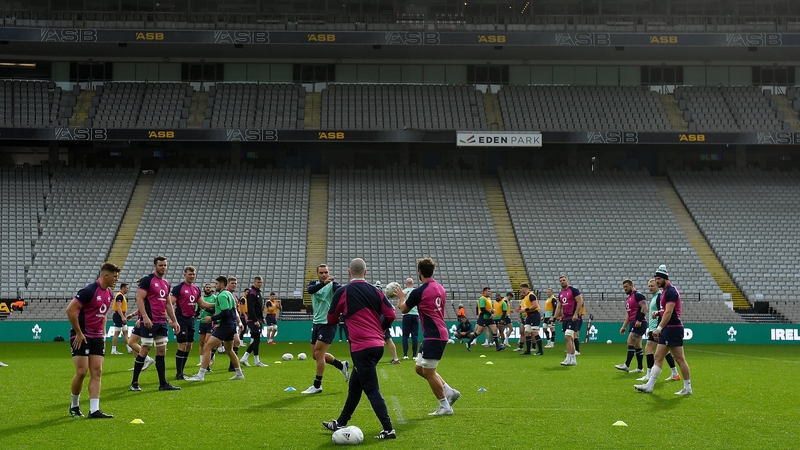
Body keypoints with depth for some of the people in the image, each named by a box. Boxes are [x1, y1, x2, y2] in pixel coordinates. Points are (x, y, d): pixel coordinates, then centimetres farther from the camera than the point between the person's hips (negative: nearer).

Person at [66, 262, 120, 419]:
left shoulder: (109, 293, 9)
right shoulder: (90, 290, -18)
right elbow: (70, 310, -20)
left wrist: (103, 332, 15)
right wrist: (79, 333, -17)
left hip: (97, 337, 8)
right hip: (82, 337, -7)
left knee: (97, 372, -1)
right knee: (82, 372, -7)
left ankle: (94, 410, -3)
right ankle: (74, 406, 15)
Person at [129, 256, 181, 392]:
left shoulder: (166, 283, 16)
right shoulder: (147, 280, -7)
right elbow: (139, 298, -13)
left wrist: (174, 321, 18)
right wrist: (145, 317, -22)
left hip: (162, 322, 7)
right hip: (149, 322, -7)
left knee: (161, 352, 7)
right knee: (144, 350, -4)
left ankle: (163, 383, 11)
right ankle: (134, 383, 6)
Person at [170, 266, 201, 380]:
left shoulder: (196, 289, 11)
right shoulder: (179, 288, -10)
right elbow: (170, 303, -13)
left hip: (191, 319, 7)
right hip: (181, 319, -7)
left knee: (189, 346, 9)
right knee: (182, 346, -8)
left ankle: (181, 372, 18)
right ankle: (178, 374, -2)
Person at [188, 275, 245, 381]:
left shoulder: (222, 296, -15)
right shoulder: (229, 294, 16)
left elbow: (225, 313, -22)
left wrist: (211, 318, -15)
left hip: (225, 326, -10)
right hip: (231, 325, 10)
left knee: (207, 347, -11)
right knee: (229, 350, 23)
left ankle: (201, 375, -15)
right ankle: (239, 373, 30)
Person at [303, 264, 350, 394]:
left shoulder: (332, 283, -8)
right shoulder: (314, 283, 4)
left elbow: (339, 290, -32)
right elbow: (310, 290, -20)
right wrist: (324, 283, -39)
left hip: (328, 323, -7)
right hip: (316, 323, 7)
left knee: (319, 354, -8)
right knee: (315, 355, 13)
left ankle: (317, 386, 4)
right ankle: (342, 365, 32)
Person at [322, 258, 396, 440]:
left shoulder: (343, 292, -5)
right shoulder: (376, 291, 6)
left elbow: (331, 320, 5)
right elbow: (391, 315, 2)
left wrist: (343, 315, 28)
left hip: (361, 347, -6)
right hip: (377, 345, 6)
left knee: (372, 389, -3)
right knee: (354, 385, 19)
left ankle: (388, 429, -7)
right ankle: (341, 423, 30)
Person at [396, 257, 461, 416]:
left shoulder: (419, 291, -15)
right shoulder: (440, 288, 10)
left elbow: (404, 308, 2)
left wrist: (401, 296, 22)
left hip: (433, 336, -9)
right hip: (440, 333, 9)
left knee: (428, 371, -1)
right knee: (419, 368, 16)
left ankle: (445, 406, 4)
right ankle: (450, 392, 18)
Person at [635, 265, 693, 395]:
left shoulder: (671, 291, -14)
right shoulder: (665, 291, 15)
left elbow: (668, 312, -24)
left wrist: (659, 328, -29)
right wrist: (658, 313, 9)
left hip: (673, 328, -10)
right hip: (667, 329, 10)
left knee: (679, 359, -3)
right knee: (658, 357, 7)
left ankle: (687, 388, 5)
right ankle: (649, 386, 7)